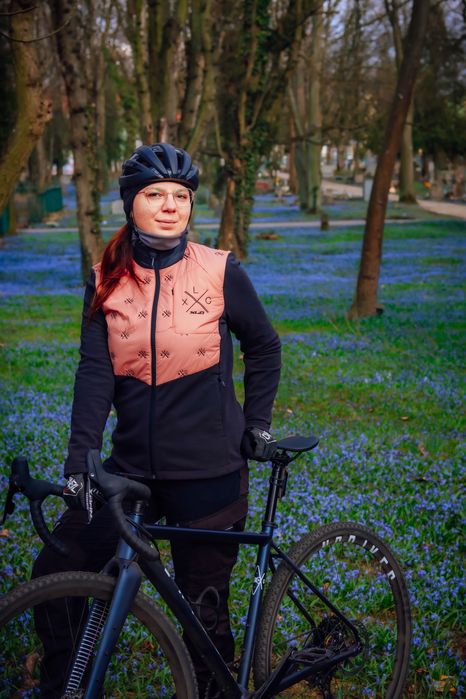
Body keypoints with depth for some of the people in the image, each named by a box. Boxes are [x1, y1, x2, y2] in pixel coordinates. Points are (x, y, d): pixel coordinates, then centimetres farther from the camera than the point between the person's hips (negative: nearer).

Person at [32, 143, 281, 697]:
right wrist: (79, 458, -18)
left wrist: (257, 422, 6)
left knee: (205, 611, 7)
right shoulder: (107, 280, 2)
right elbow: (95, 372, -8)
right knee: (54, 575, 0)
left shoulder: (220, 272, -5)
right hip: (132, 467, 3)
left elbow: (264, 347, 9)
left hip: (209, 473, -3)